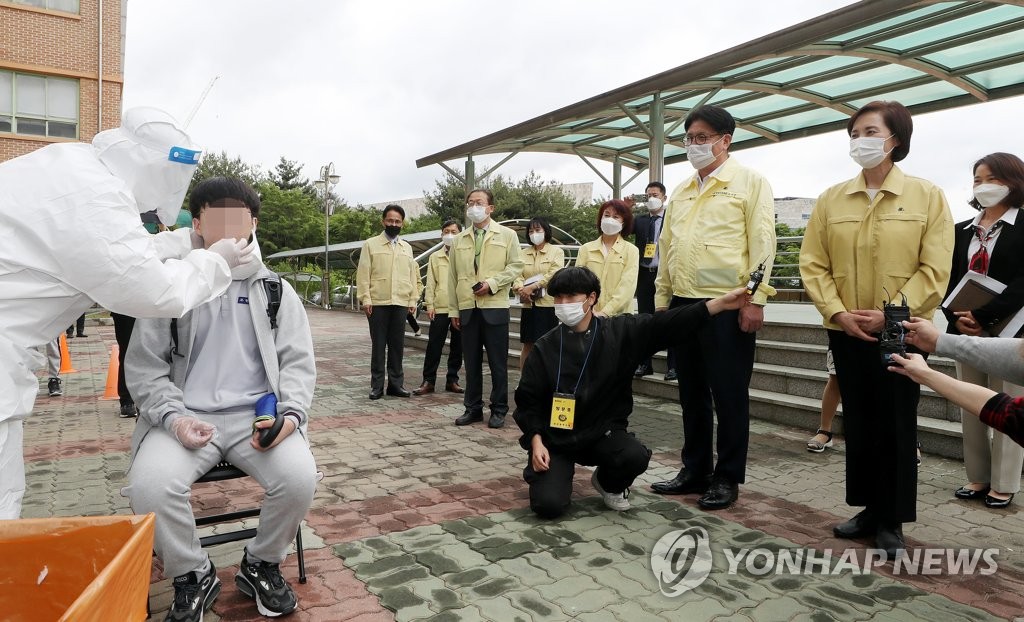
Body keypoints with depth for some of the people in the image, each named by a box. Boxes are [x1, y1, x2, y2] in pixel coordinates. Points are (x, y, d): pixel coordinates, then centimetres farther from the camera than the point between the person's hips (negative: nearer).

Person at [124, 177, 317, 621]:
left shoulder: (274, 289, 10)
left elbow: (297, 361, 7)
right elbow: (143, 366, 6)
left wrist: (291, 413, -12)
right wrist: (174, 416, -12)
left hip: (258, 414, 1)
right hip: (187, 416, 0)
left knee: (299, 477, -26)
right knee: (149, 486, -29)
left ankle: (261, 565, 6)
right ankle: (193, 577, 2)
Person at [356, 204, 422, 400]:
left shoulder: (407, 248, 16)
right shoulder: (370, 244, 5)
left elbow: (412, 275, 14)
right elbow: (363, 274, 0)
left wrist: (413, 300, 6)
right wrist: (365, 299, -8)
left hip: (401, 304, 3)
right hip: (377, 303, -3)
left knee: (397, 345, 5)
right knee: (378, 345, 1)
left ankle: (396, 383, 13)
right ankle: (377, 385, 7)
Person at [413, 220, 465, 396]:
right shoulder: (435, 257, 11)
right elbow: (430, 283, 8)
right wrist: (429, 305, 1)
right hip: (440, 308, 1)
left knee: (457, 346, 6)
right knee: (434, 345, 0)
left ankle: (452, 380, 18)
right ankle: (428, 381, 8)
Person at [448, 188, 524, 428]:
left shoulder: (507, 235, 4)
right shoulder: (459, 240, 13)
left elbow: (516, 266, -1)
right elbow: (452, 276, 12)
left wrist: (492, 283, -14)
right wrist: (453, 309, 8)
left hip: (495, 307, -3)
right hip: (467, 309, 3)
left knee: (498, 363, 2)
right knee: (472, 362, 8)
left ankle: (499, 410, 12)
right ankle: (473, 408, 18)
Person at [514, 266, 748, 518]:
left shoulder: (620, 332, -5)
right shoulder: (546, 347, -6)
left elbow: (665, 324, -13)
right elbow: (527, 399, -1)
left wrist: (720, 303, -20)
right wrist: (536, 441, -13)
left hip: (604, 431, 1)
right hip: (555, 438, -1)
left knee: (635, 456, -29)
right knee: (548, 506, -17)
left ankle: (608, 484, 8)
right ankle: (558, 472, 21)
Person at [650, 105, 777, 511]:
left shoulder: (750, 182, 1)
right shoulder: (680, 192, 18)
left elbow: (762, 243, -7)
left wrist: (755, 299, -14)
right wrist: (661, 300, 12)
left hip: (728, 305, -6)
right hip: (683, 304, 6)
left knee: (729, 394, 2)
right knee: (692, 393, 12)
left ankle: (727, 478, 15)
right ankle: (695, 470, 24)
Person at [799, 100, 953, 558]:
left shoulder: (927, 197, -1)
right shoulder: (831, 199, 5)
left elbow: (934, 269, -7)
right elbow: (813, 264, 1)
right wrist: (838, 313, -11)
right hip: (846, 332, 3)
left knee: (897, 425, 4)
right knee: (858, 422, 10)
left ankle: (892, 520, 17)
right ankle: (869, 508, 25)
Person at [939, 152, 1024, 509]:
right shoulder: (962, 232, 12)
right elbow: (949, 280, 7)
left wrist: (983, 317, -21)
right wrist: (956, 318, -10)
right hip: (966, 331, 5)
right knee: (971, 408, 9)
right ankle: (978, 477, 20)